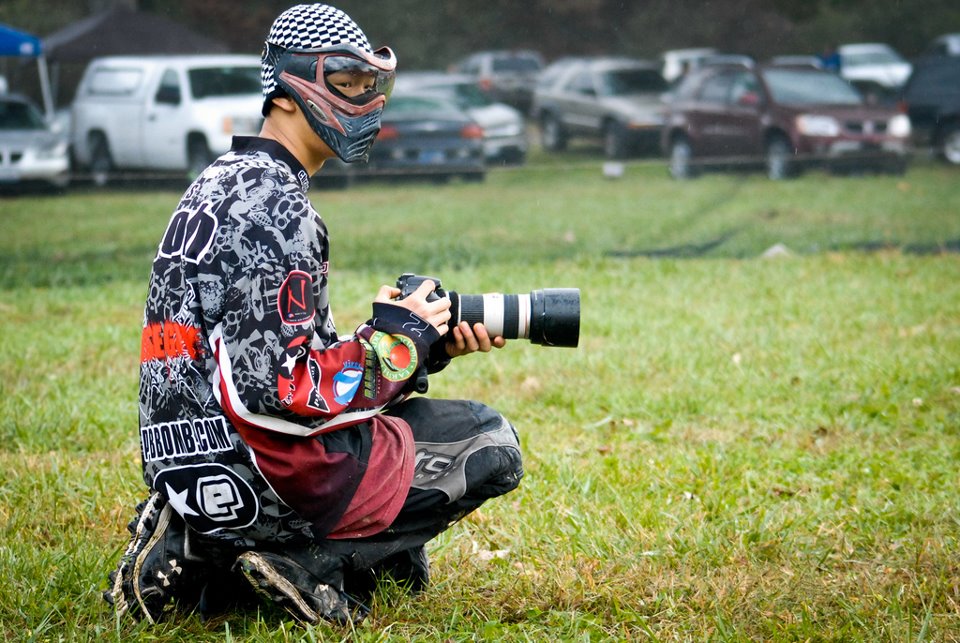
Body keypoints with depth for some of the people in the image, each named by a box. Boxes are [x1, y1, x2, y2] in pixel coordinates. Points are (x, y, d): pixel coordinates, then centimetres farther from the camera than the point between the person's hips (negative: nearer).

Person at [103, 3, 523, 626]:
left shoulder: (225, 183, 16)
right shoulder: (273, 205, -16)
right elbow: (290, 391, -23)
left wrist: (431, 343, 9)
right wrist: (398, 340, -7)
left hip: (186, 471, 9)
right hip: (252, 475, -9)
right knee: (493, 443, 3)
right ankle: (310, 562, -7)